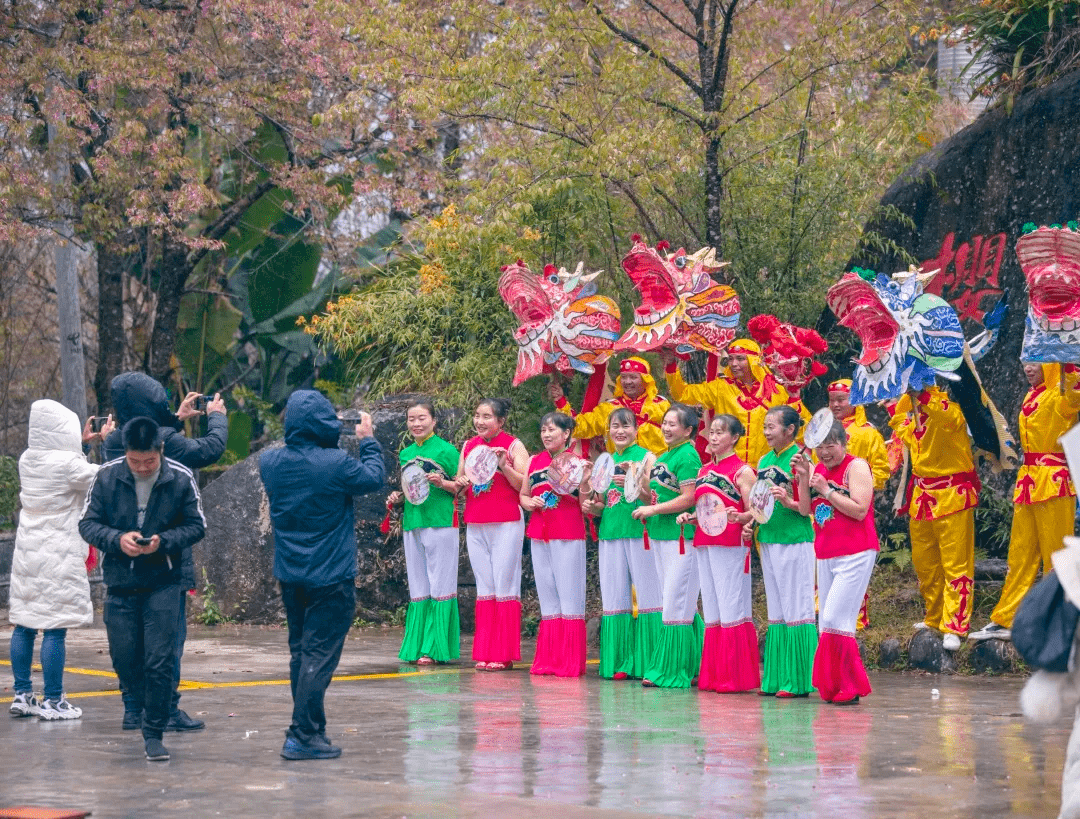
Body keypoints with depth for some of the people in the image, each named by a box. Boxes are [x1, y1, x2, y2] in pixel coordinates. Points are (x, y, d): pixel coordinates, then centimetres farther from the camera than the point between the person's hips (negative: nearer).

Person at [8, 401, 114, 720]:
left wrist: (82, 443, 29)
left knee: (24, 625, 10)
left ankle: (22, 694, 15)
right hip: (58, 555, -8)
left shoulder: (27, 460, 6)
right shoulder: (68, 463, -15)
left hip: (28, 550, 8)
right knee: (55, 629, -4)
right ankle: (52, 701, -1)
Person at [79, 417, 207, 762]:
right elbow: (88, 523, 1)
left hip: (164, 584, -2)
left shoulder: (181, 478, -8)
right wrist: (117, 539, -19)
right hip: (120, 583, 2)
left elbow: (196, 526, -1)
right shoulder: (107, 477, -5)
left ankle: (154, 732, 2)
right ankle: (148, 706, 34)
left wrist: (163, 541, -19)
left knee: (160, 661, -7)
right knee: (124, 661, 7)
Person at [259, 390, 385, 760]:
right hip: (330, 577, -6)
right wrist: (367, 441, 11)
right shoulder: (336, 464, -19)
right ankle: (302, 736, -8)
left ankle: (311, 728, 25)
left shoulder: (270, 462, -3)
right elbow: (374, 478, -3)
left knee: (300, 652, 16)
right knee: (319, 654, -4)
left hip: (289, 574, 6)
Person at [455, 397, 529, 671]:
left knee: (505, 586, -5)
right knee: (484, 587, 6)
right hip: (475, 525, 5)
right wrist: (460, 483, 0)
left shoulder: (513, 446, -2)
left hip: (506, 523, -5)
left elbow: (524, 485, -8)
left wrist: (504, 466, -20)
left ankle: (504, 654, -2)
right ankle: (484, 652, 9)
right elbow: (459, 480, 22)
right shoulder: (469, 446, 12)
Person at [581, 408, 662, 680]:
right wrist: (591, 506, 1)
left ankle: (648, 662, -3)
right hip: (610, 534, 5)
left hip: (640, 532, -5)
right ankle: (619, 661, 10)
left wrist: (631, 483, -24)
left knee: (647, 594, -5)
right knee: (615, 597, 5)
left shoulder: (646, 457, 1)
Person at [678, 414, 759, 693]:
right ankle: (713, 676, 14)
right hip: (704, 545, 8)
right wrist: (689, 517, 6)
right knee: (712, 612, 10)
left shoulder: (742, 471, -5)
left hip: (731, 546, -8)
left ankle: (736, 677, -3)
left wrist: (737, 517, -28)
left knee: (731, 610, -7)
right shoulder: (705, 471, 16)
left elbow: (753, 513, -9)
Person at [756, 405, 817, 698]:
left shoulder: (799, 459, -10)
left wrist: (788, 502, -29)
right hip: (768, 540, 8)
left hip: (795, 540, -8)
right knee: (776, 611, 12)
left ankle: (799, 681, -2)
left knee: (797, 610, -4)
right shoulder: (765, 460, 12)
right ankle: (776, 679, 16)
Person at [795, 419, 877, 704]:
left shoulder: (856, 467, -7)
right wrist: (803, 479, -5)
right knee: (826, 624, 8)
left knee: (835, 620, -16)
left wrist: (827, 490, -16)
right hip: (826, 555, 8)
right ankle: (832, 688, 15)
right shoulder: (817, 469, 13)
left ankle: (850, 688, -7)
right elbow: (805, 509, 7)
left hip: (855, 555, -8)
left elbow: (859, 510, -17)